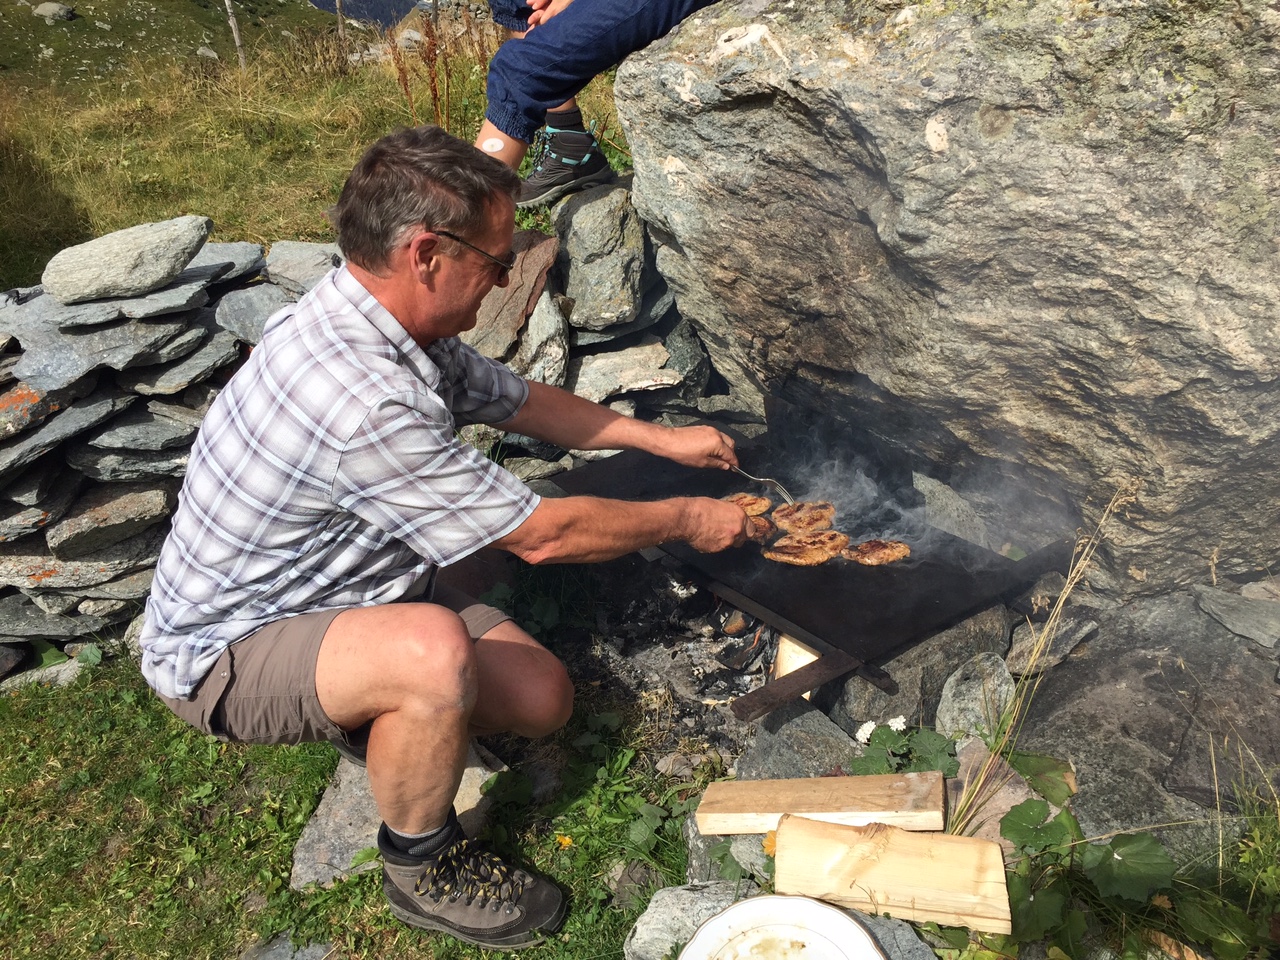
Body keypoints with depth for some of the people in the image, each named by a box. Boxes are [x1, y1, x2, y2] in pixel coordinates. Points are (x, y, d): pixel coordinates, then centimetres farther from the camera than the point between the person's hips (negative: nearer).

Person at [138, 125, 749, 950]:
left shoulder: (398, 327, -7)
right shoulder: (359, 401, -37)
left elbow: (523, 401, 10)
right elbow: (543, 535, -28)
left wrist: (663, 438, 10)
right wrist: (687, 520, -12)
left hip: (358, 581, 8)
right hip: (227, 648, -8)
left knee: (541, 698, -3)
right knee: (433, 652, -37)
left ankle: (373, 717, 21)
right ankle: (425, 870, -8)